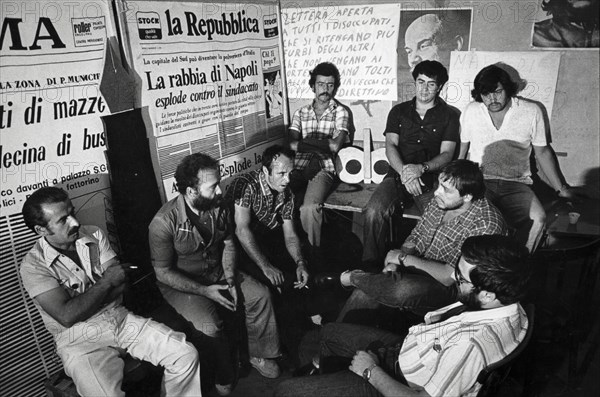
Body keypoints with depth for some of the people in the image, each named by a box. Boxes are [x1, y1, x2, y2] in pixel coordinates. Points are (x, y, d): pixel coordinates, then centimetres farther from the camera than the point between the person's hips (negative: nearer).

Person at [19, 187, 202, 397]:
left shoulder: (94, 234, 2)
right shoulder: (33, 265, -10)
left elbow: (121, 284, -2)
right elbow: (67, 316, -19)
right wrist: (107, 281, -12)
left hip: (121, 318, 4)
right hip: (79, 340, -4)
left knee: (186, 355, -10)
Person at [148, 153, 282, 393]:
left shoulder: (219, 208, -10)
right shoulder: (164, 222, -27)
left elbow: (228, 245, 4)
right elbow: (163, 272, -20)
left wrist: (230, 278, -12)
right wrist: (205, 291, -23)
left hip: (218, 273, 6)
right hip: (182, 284, -5)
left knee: (261, 295, -4)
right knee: (210, 327, -26)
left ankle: (259, 355, 15)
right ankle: (223, 375, 4)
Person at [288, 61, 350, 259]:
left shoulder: (340, 112, 10)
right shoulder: (301, 113, 20)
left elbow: (335, 145, -5)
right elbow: (292, 144, 5)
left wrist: (305, 140, 1)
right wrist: (322, 144, -5)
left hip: (324, 168, -3)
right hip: (299, 166, 3)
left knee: (309, 208, -32)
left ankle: (312, 252, -11)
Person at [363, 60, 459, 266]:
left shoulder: (449, 116, 13)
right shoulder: (399, 111, 18)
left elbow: (446, 154, 3)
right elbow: (390, 146, 6)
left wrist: (422, 168, -17)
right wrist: (404, 172, -13)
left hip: (431, 178, -1)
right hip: (398, 174, 2)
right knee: (373, 212, -26)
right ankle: (371, 265, -13)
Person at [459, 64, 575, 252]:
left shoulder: (531, 112, 6)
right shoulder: (471, 111, 8)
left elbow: (542, 152, 14)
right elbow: (461, 149, 16)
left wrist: (560, 188, 14)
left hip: (516, 183, 1)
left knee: (538, 219, -29)